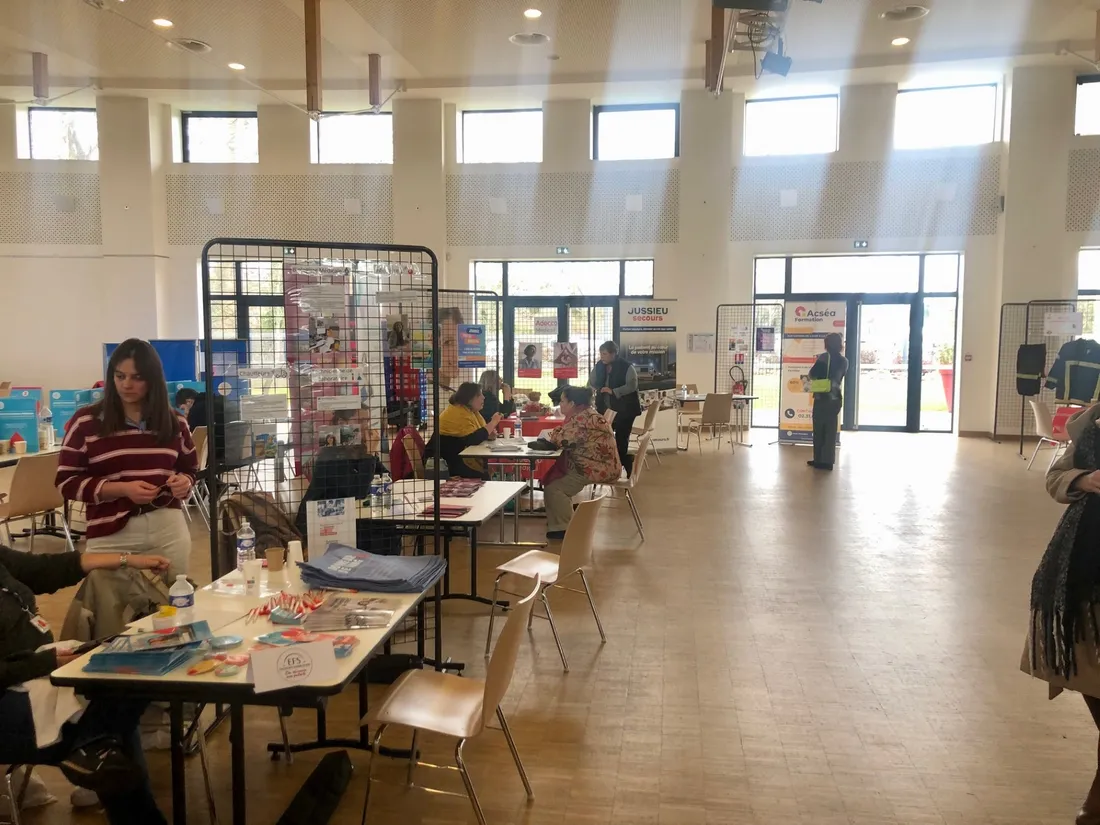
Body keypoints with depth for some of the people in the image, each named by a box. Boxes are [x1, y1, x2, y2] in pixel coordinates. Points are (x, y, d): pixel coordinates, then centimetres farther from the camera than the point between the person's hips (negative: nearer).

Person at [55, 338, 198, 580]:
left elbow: (190, 468, 19)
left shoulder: (173, 421, 8)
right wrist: (122, 489, -13)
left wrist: (184, 482, -5)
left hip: (169, 528, 2)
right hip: (111, 536, -2)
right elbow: (66, 482, 0)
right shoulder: (86, 421, 0)